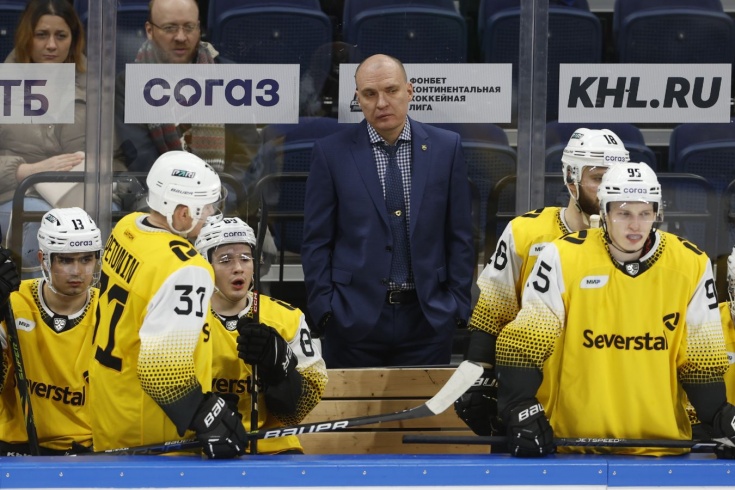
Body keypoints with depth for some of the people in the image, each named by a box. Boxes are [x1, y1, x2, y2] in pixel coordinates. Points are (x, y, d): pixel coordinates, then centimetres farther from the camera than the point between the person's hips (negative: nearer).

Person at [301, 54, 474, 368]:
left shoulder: (445, 148, 5)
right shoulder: (331, 152, 1)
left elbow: (460, 236, 7)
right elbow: (316, 241, 2)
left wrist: (458, 305, 1)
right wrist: (324, 308, -5)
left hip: (428, 319, 1)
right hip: (354, 318, -1)